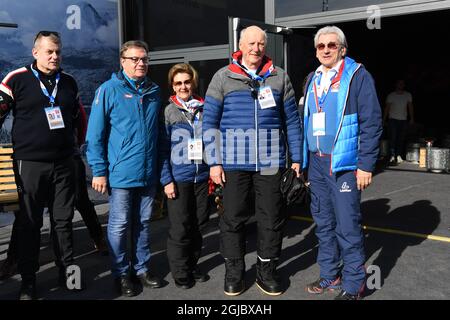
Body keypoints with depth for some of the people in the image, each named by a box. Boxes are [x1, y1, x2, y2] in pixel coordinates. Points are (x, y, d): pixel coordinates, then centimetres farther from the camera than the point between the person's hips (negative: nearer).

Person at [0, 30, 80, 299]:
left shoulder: (69, 82, 9)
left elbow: (78, 117, 21)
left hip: (64, 163, 3)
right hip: (30, 164, -3)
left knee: (64, 220, 10)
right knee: (29, 223, 6)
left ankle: (67, 270, 23)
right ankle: (28, 280, 17)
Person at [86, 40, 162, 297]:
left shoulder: (154, 91, 10)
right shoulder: (109, 90, -5)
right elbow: (95, 134, -6)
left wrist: (161, 169, 12)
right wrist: (99, 171, -10)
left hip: (149, 172, 4)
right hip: (121, 173, -4)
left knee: (143, 223, 14)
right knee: (120, 225, 4)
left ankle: (143, 268, 28)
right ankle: (122, 273, 20)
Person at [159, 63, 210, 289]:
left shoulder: (204, 109, 7)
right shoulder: (168, 112, 0)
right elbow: (163, 149, -3)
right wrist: (166, 180, -10)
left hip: (202, 176, 3)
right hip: (178, 178, -3)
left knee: (199, 223, 11)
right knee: (180, 227, 1)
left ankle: (193, 265, 27)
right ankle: (180, 272, 17)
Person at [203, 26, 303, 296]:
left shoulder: (279, 77, 8)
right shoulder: (223, 77, 4)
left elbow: (292, 120, 10)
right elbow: (210, 122, 2)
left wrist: (297, 158, 7)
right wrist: (214, 162, -4)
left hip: (270, 162, 1)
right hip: (234, 162, -1)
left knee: (272, 218, 8)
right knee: (233, 218, 5)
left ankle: (267, 271, 24)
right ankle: (234, 272, 22)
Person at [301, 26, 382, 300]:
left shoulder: (358, 76, -5)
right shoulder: (313, 80, 15)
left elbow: (372, 122, -10)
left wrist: (366, 165, -15)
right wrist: (302, 159, 15)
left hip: (344, 164, -7)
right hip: (316, 163, 7)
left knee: (348, 226, -3)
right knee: (324, 223, 14)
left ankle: (353, 285, 11)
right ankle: (330, 276, 28)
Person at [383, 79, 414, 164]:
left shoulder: (408, 95, 8)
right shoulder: (391, 96, 2)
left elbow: (410, 107, 9)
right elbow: (387, 108, 4)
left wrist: (412, 118, 0)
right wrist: (384, 120, 0)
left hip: (403, 120, 3)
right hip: (393, 119, -2)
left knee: (401, 138, 1)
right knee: (393, 137, -13)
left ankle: (398, 155, 7)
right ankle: (392, 156, -15)